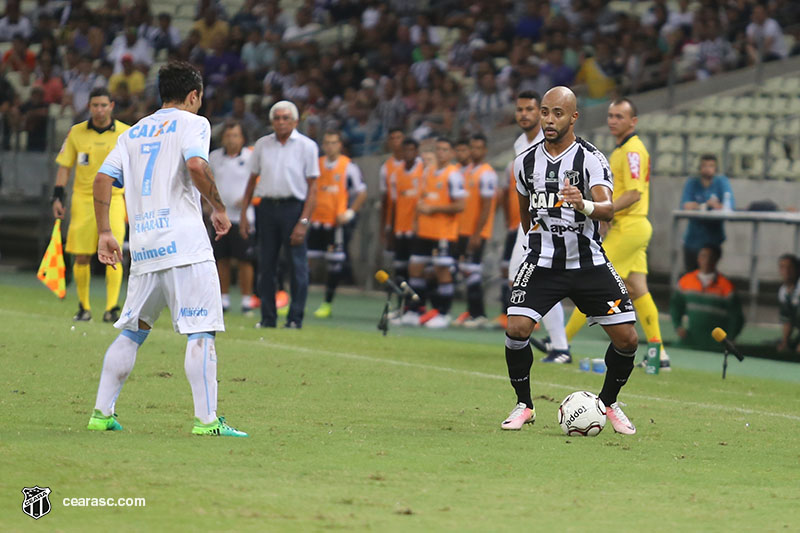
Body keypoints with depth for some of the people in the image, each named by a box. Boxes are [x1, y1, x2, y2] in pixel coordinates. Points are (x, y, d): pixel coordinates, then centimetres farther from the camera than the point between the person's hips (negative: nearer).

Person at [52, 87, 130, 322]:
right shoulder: (76, 133, 4)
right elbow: (64, 167, 9)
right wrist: (57, 198, 1)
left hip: (114, 199, -1)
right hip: (83, 199, 1)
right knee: (81, 257, 0)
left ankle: (111, 308, -12)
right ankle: (84, 307, 14)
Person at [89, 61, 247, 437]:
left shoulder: (133, 133, 20)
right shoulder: (191, 123, 2)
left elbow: (103, 178, 10)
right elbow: (196, 166, -17)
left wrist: (104, 232, 11)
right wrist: (219, 208, -6)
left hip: (143, 246, 6)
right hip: (183, 241, -6)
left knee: (132, 330, 15)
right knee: (201, 331, -7)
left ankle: (102, 413, 14)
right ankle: (206, 419, -13)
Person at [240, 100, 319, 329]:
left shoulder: (307, 146, -1)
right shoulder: (262, 145, 10)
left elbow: (312, 187, -4)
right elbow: (252, 180, 16)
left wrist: (303, 221, -12)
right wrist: (243, 215, 9)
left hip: (293, 207, -4)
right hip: (266, 207, 4)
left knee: (298, 265, -4)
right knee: (266, 265, 5)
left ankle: (295, 317, 1)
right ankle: (268, 317, 11)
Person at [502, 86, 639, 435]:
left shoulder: (591, 159, -12)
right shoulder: (525, 162, 2)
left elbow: (607, 209, -28)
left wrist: (584, 205, -48)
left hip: (589, 261, -2)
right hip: (542, 262, 2)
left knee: (627, 339, -5)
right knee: (517, 329, -18)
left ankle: (609, 403, 21)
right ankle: (524, 406, 3)